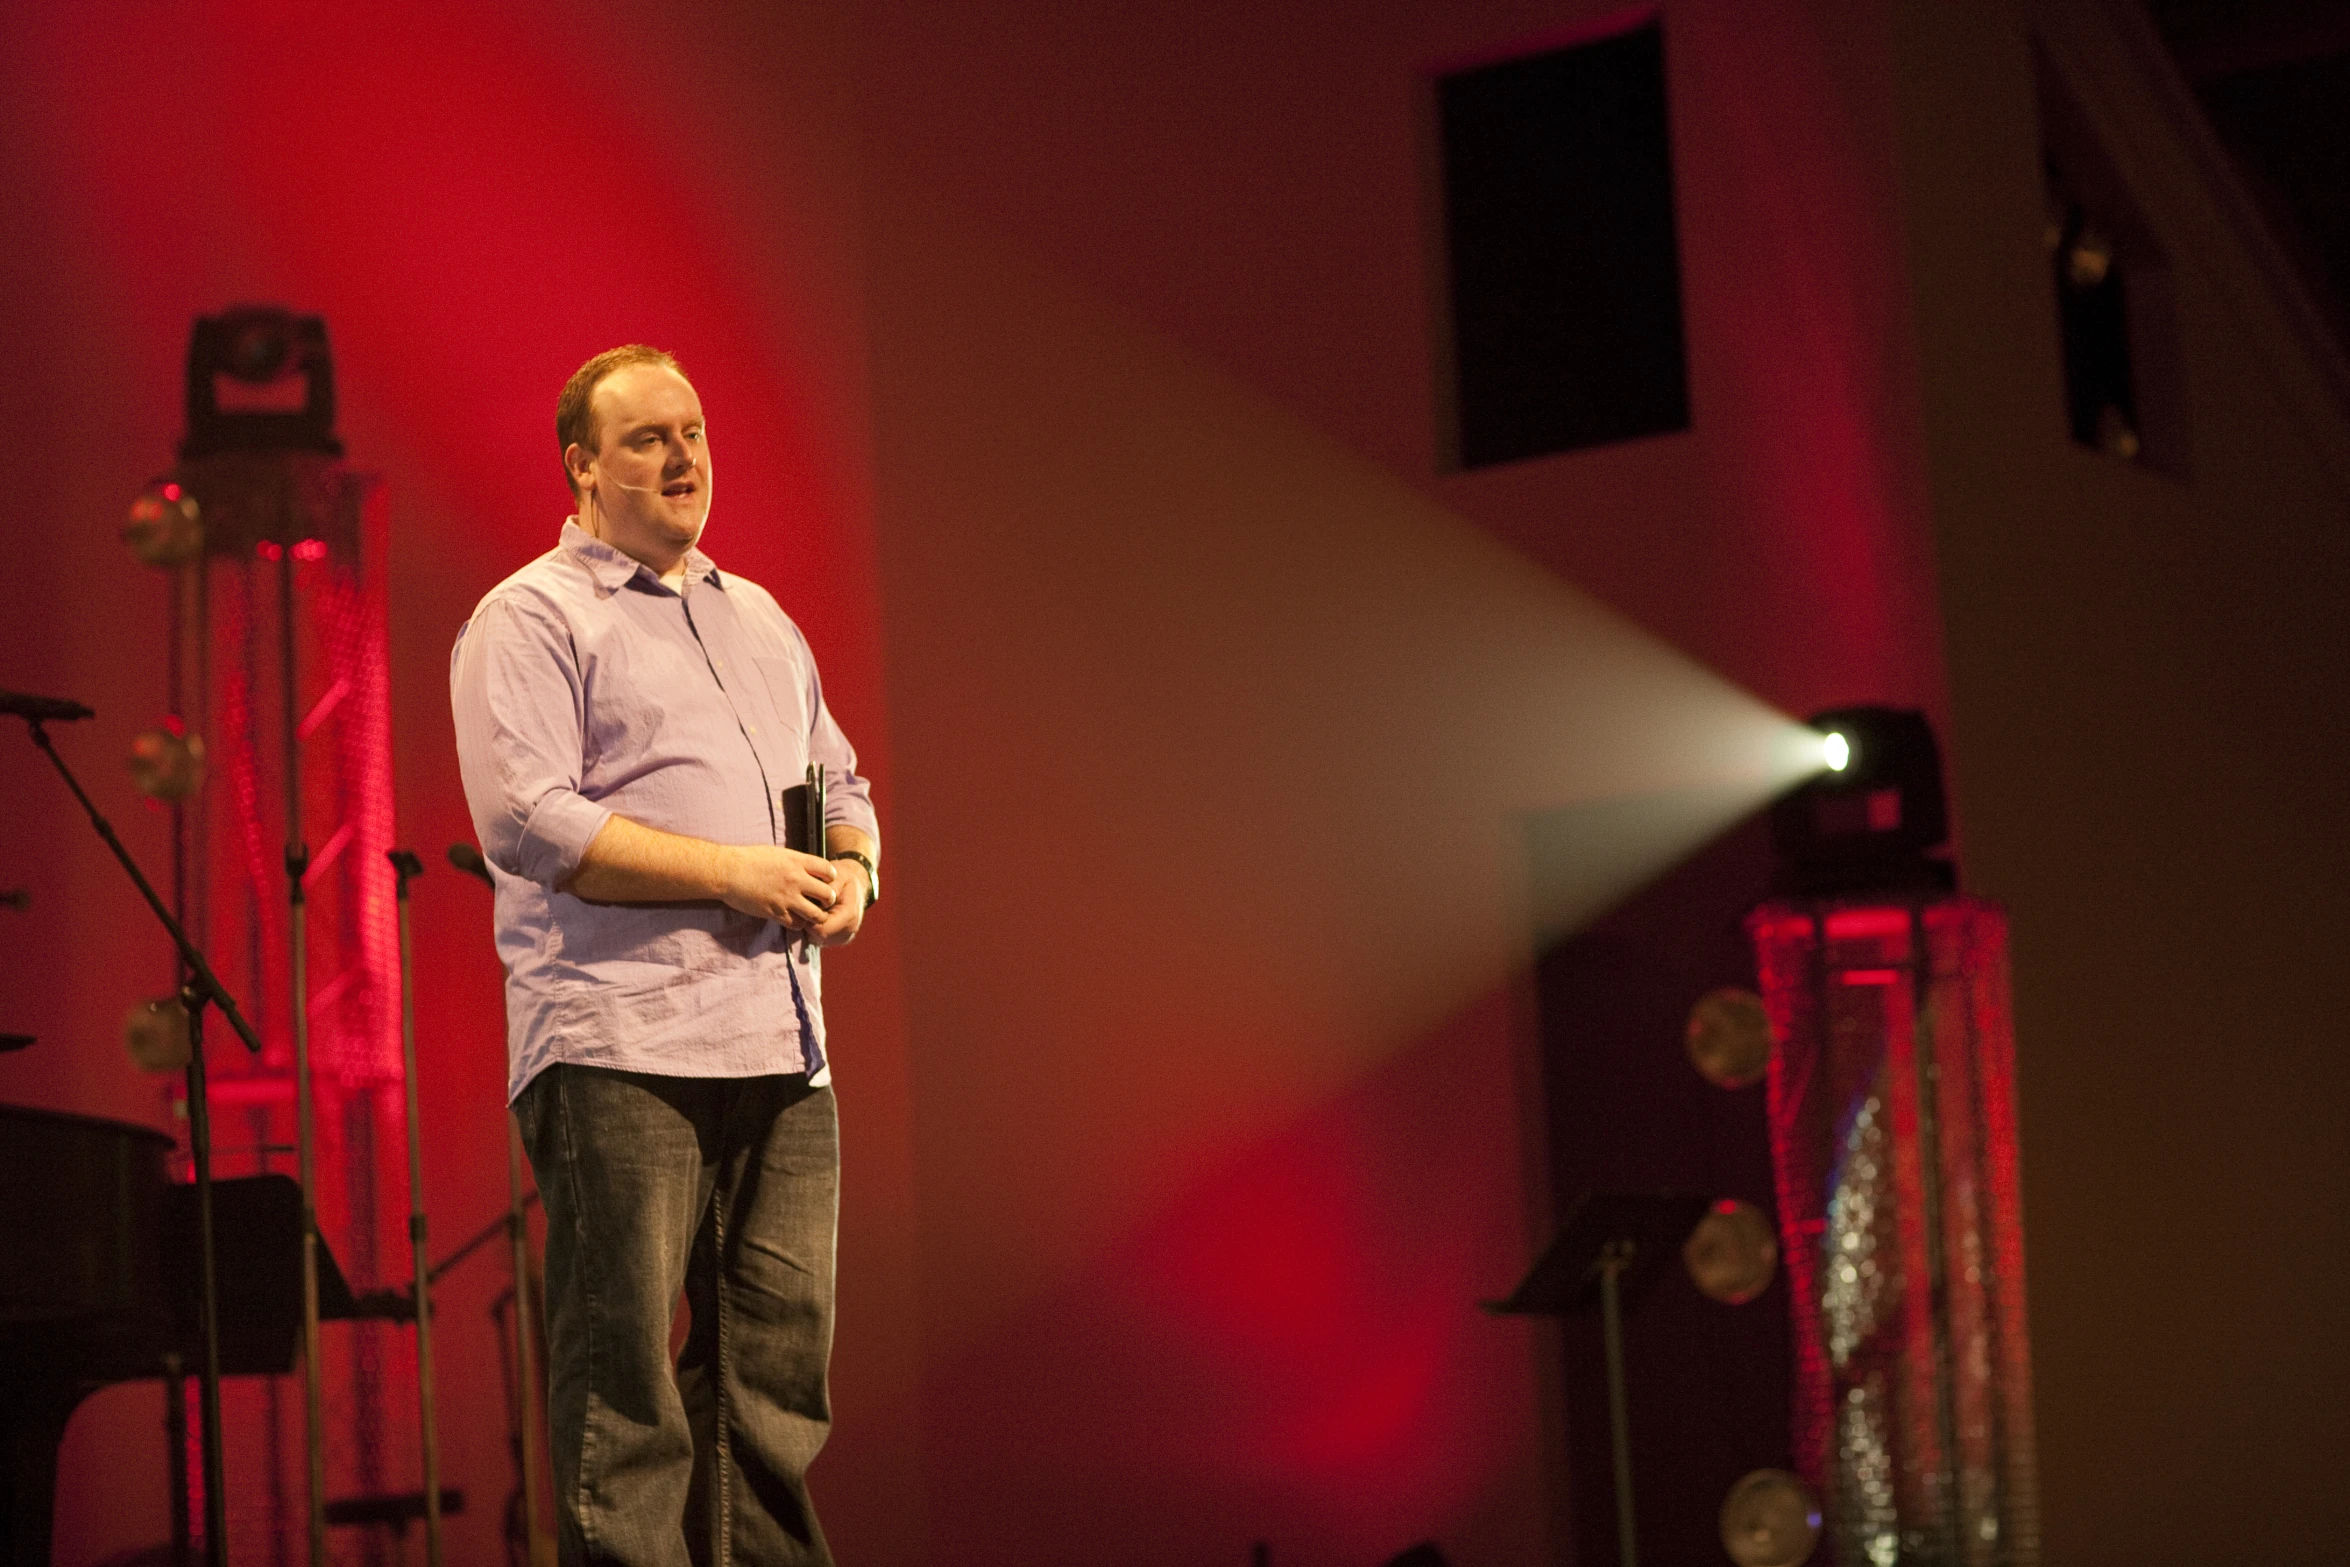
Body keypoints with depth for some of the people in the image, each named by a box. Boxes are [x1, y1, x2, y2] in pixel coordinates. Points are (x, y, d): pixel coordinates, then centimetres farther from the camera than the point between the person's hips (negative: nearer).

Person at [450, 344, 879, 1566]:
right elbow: (527, 822, -12)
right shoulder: (530, 621, 0)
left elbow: (841, 784, 28)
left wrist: (852, 871, 4)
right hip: (620, 1050, -7)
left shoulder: (760, 620, 23)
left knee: (782, 1354, 6)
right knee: (625, 1371, -6)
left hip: (781, 1047, 7)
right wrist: (737, 873, -14)